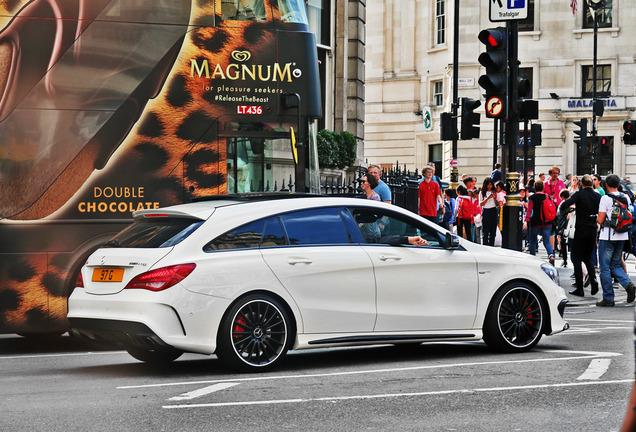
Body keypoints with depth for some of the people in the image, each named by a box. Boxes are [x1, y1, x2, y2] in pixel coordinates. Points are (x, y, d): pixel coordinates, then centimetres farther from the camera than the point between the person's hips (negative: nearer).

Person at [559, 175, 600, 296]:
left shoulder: (579, 195, -9)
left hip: (581, 229, -4)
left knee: (577, 259, 5)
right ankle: (593, 280, -6)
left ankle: (579, 288, 1)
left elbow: (564, 206, -20)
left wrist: (563, 209, 1)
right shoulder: (598, 196, 4)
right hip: (593, 230, 4)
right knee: (588, 258, 18)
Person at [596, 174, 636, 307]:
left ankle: (608, 298, 2)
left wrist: (597, 218, 9)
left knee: (605, 268, 2)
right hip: (622, 236, 6)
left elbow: (600, 220, -12)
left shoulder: (605, 198, -12)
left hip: (608, 236, -6)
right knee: (615, 265, 18)